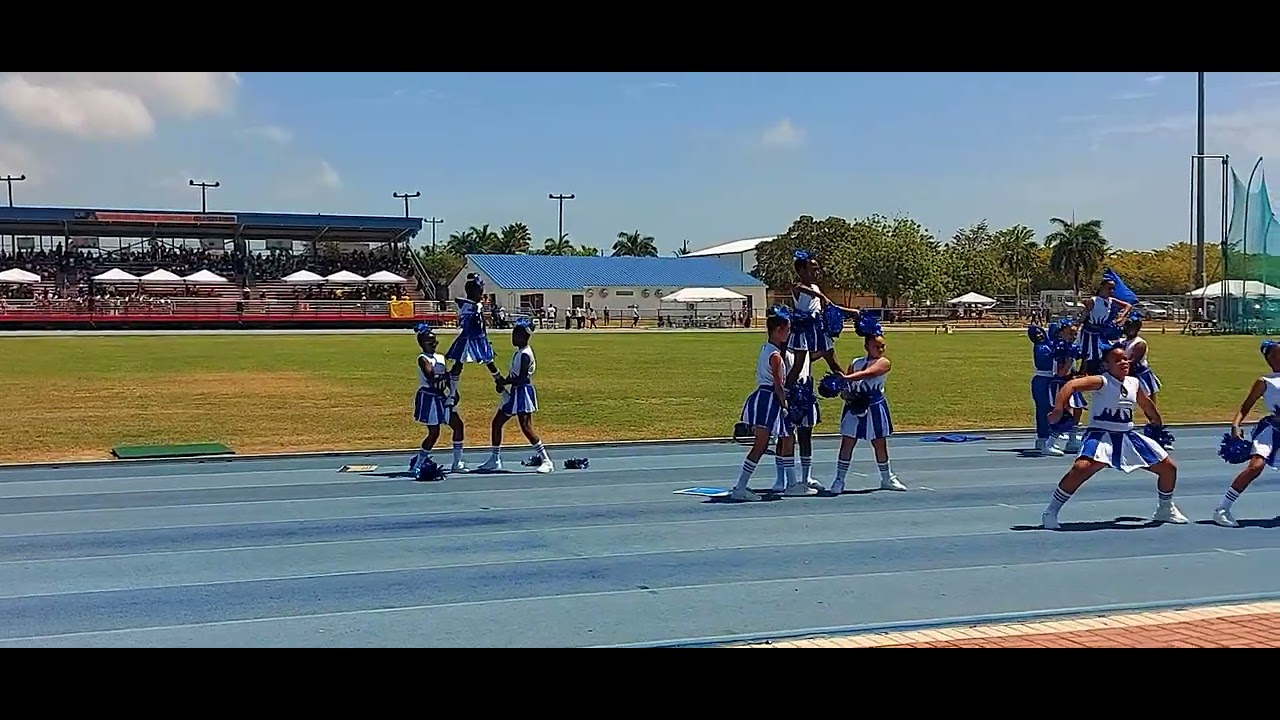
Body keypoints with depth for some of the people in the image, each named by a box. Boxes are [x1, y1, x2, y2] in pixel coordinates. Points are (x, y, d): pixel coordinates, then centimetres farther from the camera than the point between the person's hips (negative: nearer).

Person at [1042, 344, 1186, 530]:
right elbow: (1072, 385, -29)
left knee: (1169, 467, 9)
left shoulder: (1134, 383, 6)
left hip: (1128, 436, 7)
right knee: (1081, 468, -34)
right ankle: (1051, 512, -19)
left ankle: (1165, 509, 35)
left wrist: (1158, 424, 39)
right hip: (1101, 435, -7)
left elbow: (1146, 404, 27)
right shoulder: (1102, 382, -14)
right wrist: (1058, 409, -42)